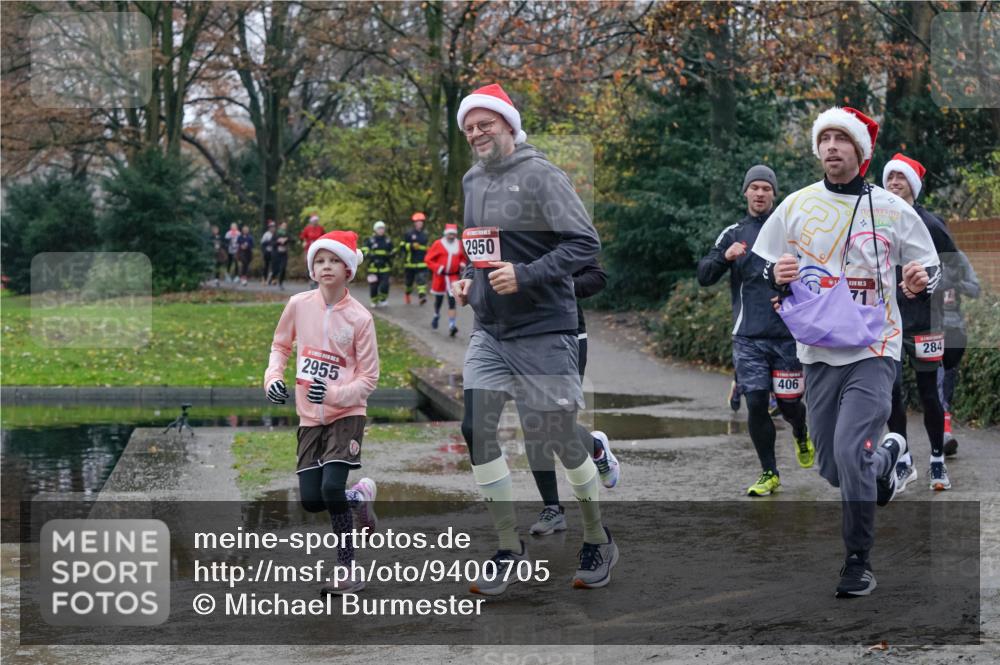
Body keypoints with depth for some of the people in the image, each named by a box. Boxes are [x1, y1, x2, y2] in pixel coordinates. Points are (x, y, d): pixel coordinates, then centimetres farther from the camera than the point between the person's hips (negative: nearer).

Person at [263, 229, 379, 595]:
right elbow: (281, 344, 16)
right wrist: (273, 377, -2)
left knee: (331, 489, -20)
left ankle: (347, 571, -1)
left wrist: (333, 394, -24)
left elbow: (368, 378, -8)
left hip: (347, 413, -4)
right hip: (310, 416, 4)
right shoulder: (298, 305, -2)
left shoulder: (360, 318, -11)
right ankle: (359, 496, 32)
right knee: (310, 500, 0)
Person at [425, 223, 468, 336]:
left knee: (452, 299, -12)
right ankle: (436, 315, 47)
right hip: (440, 276, 0)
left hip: (453, 276, 0)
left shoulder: (459, 245, 2)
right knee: (438, 298, 17)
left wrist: (462, 265, 0)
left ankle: (452, 325, -18)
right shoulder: (438, 244, -8)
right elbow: (429, 259, -7)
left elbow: (463, 257, 19)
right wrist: (437, 268, -18)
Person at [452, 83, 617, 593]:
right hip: (489, 331, 6)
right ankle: (509, 548, 8)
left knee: (560, 440, 1)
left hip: (542, 331, -6)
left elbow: (585, 243, -17)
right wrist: (468, 280, 8)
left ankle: (598, 543, 22)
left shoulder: (540, 176, -12)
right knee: (475, 431, -4)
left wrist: (526, 275, -23)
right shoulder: (472, 182, 11)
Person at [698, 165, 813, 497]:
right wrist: (725, 257, -14)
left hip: (787, 333, -1)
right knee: (756, 403, -6)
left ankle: (802, 435, 39)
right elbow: (704, 276, 4)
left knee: (788, 402, 3)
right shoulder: (733, 234, 9)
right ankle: (769, 474, 8)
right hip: (748, 335, 1)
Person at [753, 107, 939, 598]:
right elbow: (761, 264, 10)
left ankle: (859, 562, -1)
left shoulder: (892, 209, -1)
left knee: (850, 454, -19)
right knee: (832, 468, 8)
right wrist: (776, 274, -12)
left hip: (872, 350, -3)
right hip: (818, 351, 3)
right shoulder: (797, 205, 3)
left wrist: (921, 278, -14)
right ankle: (886, 455, 44)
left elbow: (929, 263, 9)